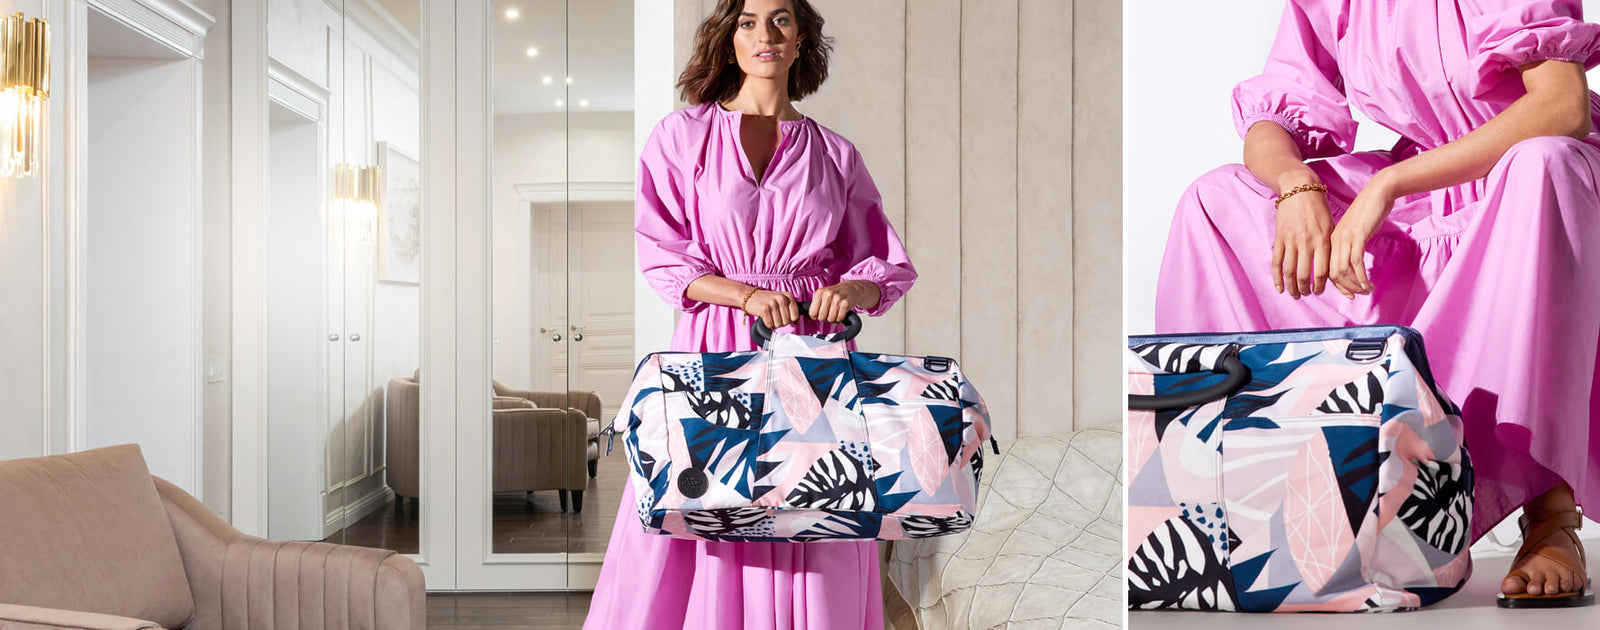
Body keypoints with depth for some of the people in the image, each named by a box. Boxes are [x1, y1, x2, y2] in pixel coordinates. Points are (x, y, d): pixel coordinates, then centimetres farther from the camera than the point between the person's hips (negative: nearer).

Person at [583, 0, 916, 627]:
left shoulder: (834, 154, 12)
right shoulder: (682, 135, 7)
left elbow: (890, 266, 13)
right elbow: (660, 255, 1)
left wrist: (852, 289, -10)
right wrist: (747, 294, -13)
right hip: (716, 351, -1)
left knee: (810, 546, -1)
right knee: (702, 522, -4)